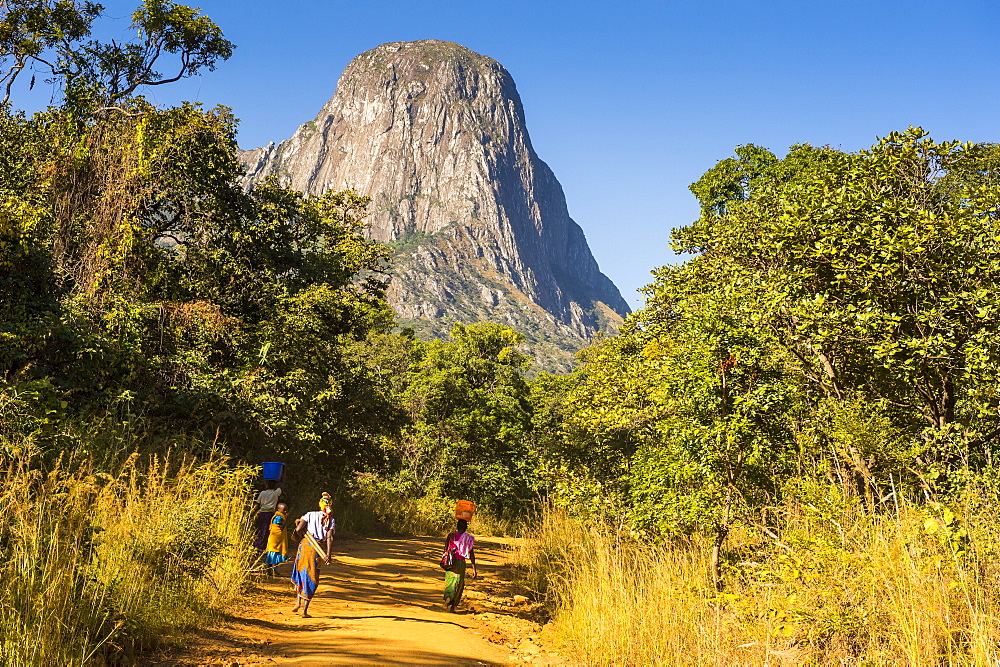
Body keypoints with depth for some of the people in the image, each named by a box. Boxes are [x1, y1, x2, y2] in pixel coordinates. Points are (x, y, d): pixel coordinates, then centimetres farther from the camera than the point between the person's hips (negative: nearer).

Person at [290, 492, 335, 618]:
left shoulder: (310, 515, 4)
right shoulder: (331, 521, 4)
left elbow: (298, 529, -7)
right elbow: (330, 538, -9)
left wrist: (302, 537, 13)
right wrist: (328, 555, -15)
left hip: (306, 545, 0)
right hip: (319, 549, 0)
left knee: (300, 572, 22)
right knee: (311, 579, 7)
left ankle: (298, 601, 10)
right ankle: (305, 609, 4)